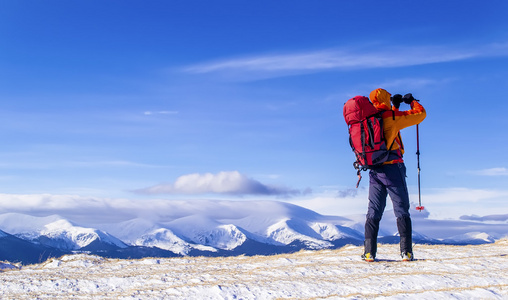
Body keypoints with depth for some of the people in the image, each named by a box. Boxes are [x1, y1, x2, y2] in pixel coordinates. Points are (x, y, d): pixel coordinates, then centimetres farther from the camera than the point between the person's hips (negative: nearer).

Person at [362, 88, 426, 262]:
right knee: (402, 209, 1)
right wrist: (412, 101, 17)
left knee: (374, 211, 8)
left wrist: (395, 106, 30)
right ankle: (406, 251, -1)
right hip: (392, 168, -5)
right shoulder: (391, 117, -7)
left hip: (374, 170, 5)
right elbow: (421, 114, 0)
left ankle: (369, 252, 3)